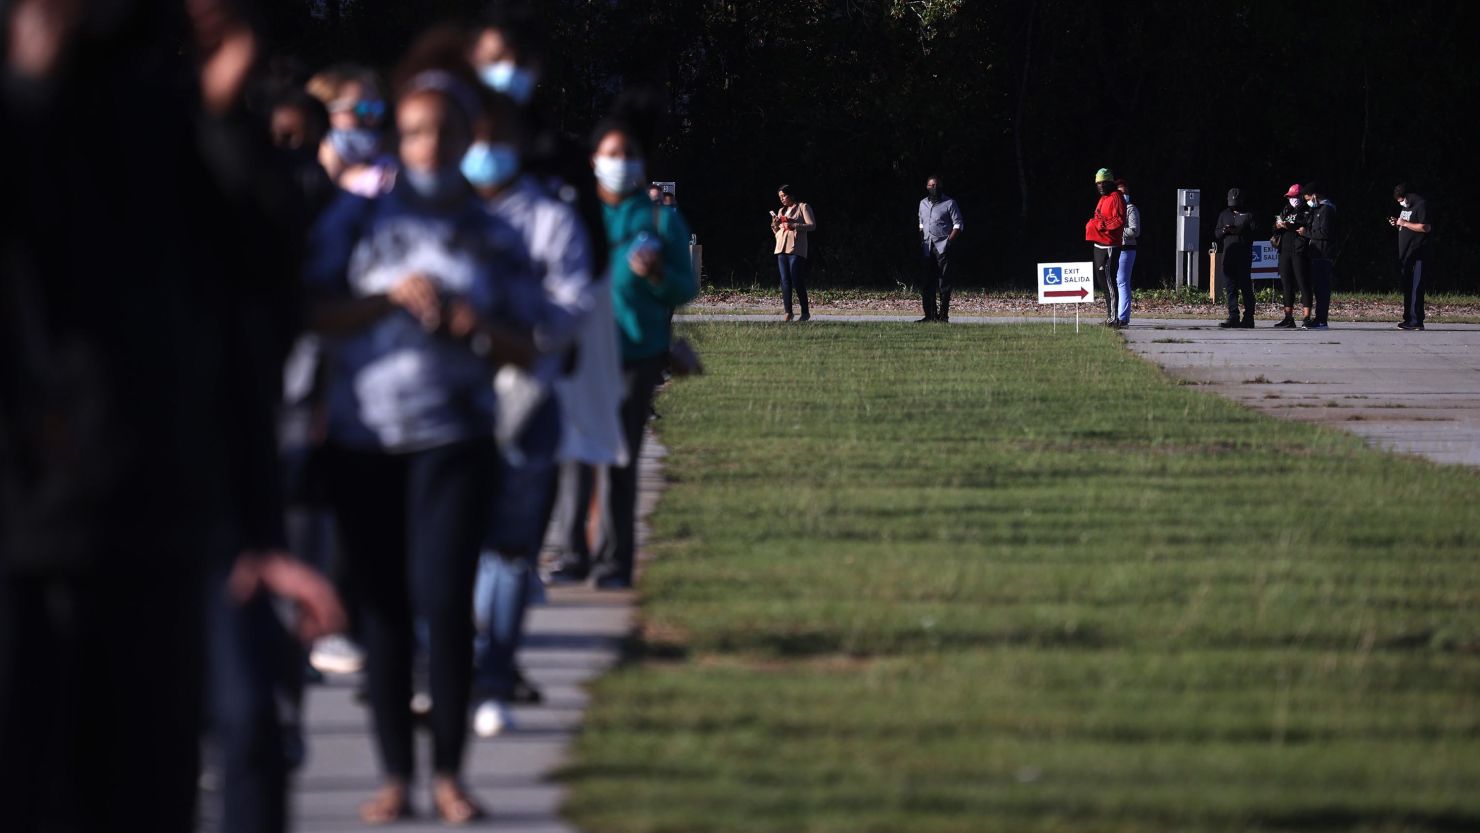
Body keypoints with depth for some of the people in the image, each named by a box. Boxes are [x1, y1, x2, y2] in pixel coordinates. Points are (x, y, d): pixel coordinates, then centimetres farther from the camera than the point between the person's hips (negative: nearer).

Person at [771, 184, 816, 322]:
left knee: (797, 281, -10)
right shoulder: (781, 211, 21)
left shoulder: (803, 207, 3)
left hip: (796, 248, -6)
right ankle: (788, 312, -1)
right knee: (785, 281, -1)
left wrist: (794, 225, -16)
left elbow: (812, 225, -6)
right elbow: (776, 232, 25)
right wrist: (775, 225, 3)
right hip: (781, 248, 6)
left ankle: (805, 312, -3)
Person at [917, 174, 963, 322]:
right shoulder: (923, 204, 16)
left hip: (942, 248, -5)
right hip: (927, 248, 5)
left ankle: (943, 315, -3)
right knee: (926, 282, 4)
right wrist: (921, 242, 14)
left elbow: (958, 226, -2)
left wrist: (948, 241, -12)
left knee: (944, 282, -5)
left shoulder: (949, 203, 0)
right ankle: (930, 314, 11)